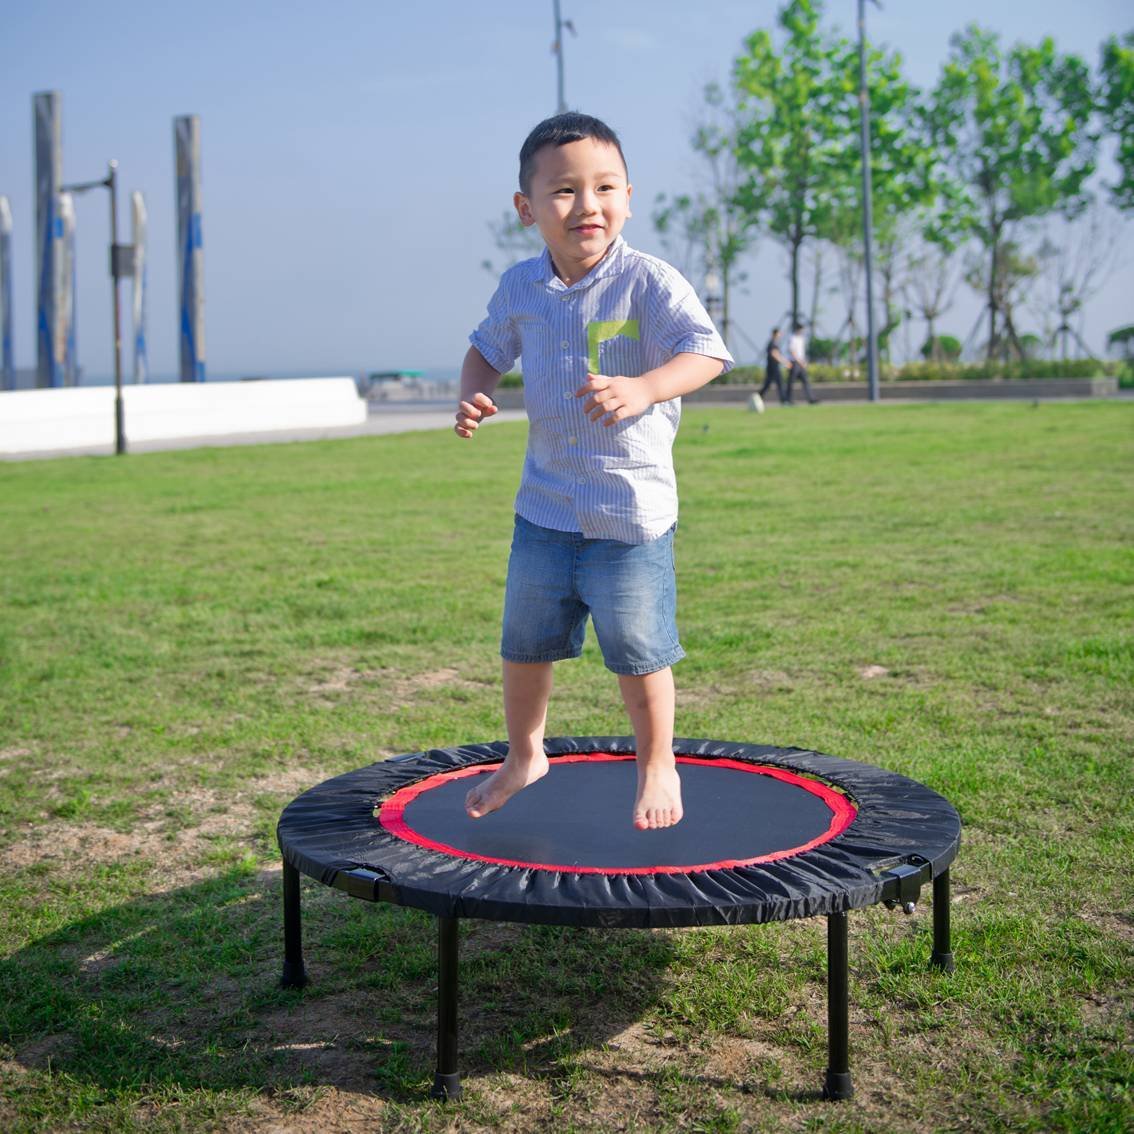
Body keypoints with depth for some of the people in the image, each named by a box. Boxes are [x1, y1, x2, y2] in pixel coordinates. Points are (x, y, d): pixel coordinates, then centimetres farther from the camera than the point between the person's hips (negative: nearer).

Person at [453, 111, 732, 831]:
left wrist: (641, 388, -42)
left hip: (633, 508, -5)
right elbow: (488, 349, 20)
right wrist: (474, 394, -2)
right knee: (525, 645, 16)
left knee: (639, 654, 4)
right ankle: (523, 757, 41)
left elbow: (705, 353, -24)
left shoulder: (649, 282, -14)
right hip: (544, 507, 5)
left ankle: (657, 766, 30)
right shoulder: (521, 288, 2)